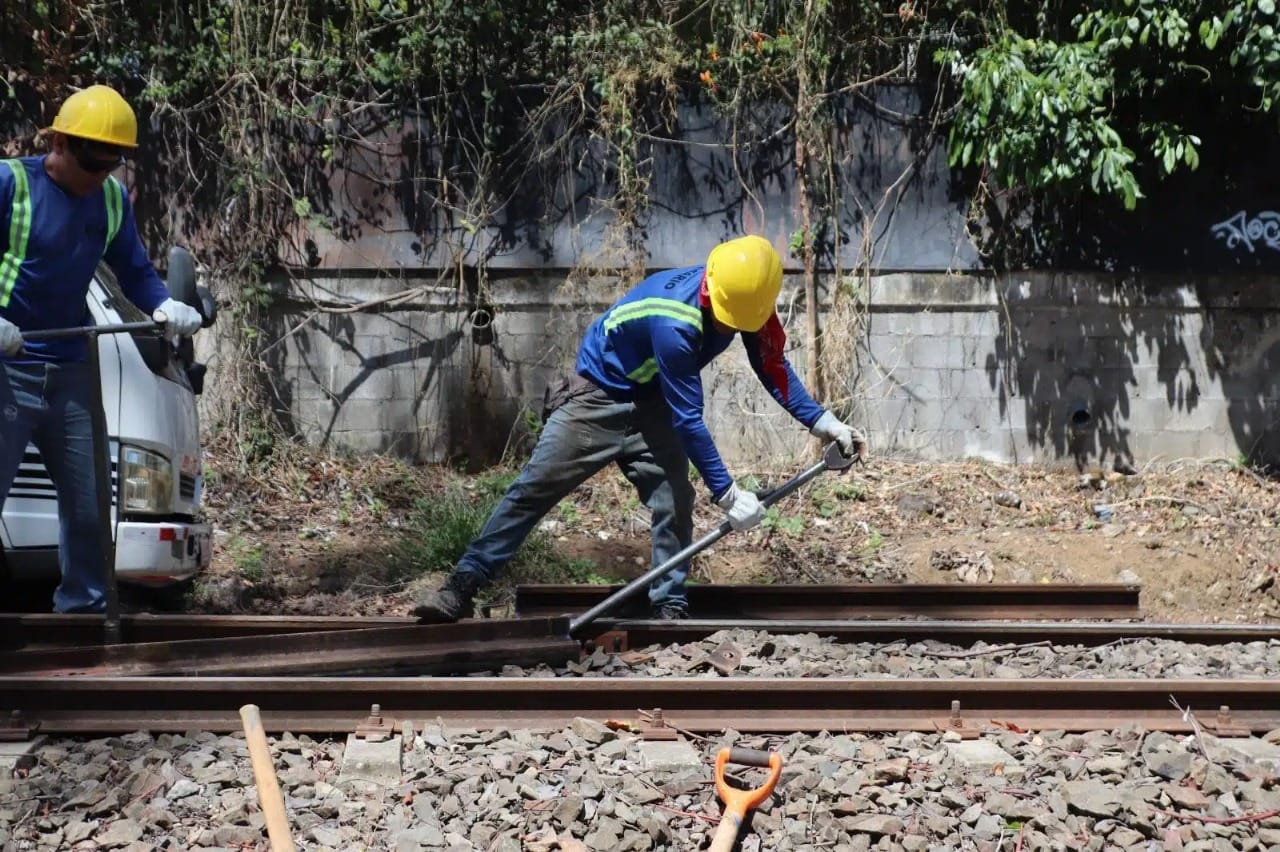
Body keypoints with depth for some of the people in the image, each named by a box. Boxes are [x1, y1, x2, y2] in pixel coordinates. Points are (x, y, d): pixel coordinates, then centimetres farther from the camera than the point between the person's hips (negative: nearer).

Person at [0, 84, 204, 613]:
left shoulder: (113, 199, 6)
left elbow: (134, 272, 12)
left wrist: (166, 306, -9)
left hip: (71, 371, 6)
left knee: (88, 504, 12)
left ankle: (85, 608, 25)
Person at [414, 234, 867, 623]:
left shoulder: (748, 300, -17)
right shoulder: (674, 323, -37)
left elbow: (774, 368, -2)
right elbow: (688, 419, -32)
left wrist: (825, 422, -11)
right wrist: (727, 493, -29)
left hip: (652, 404, 6)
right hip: (599, 395, -6)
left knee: (673, 504, -7)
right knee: (532, 488, -5)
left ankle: (671, 609, 4)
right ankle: (462, 587, -1)